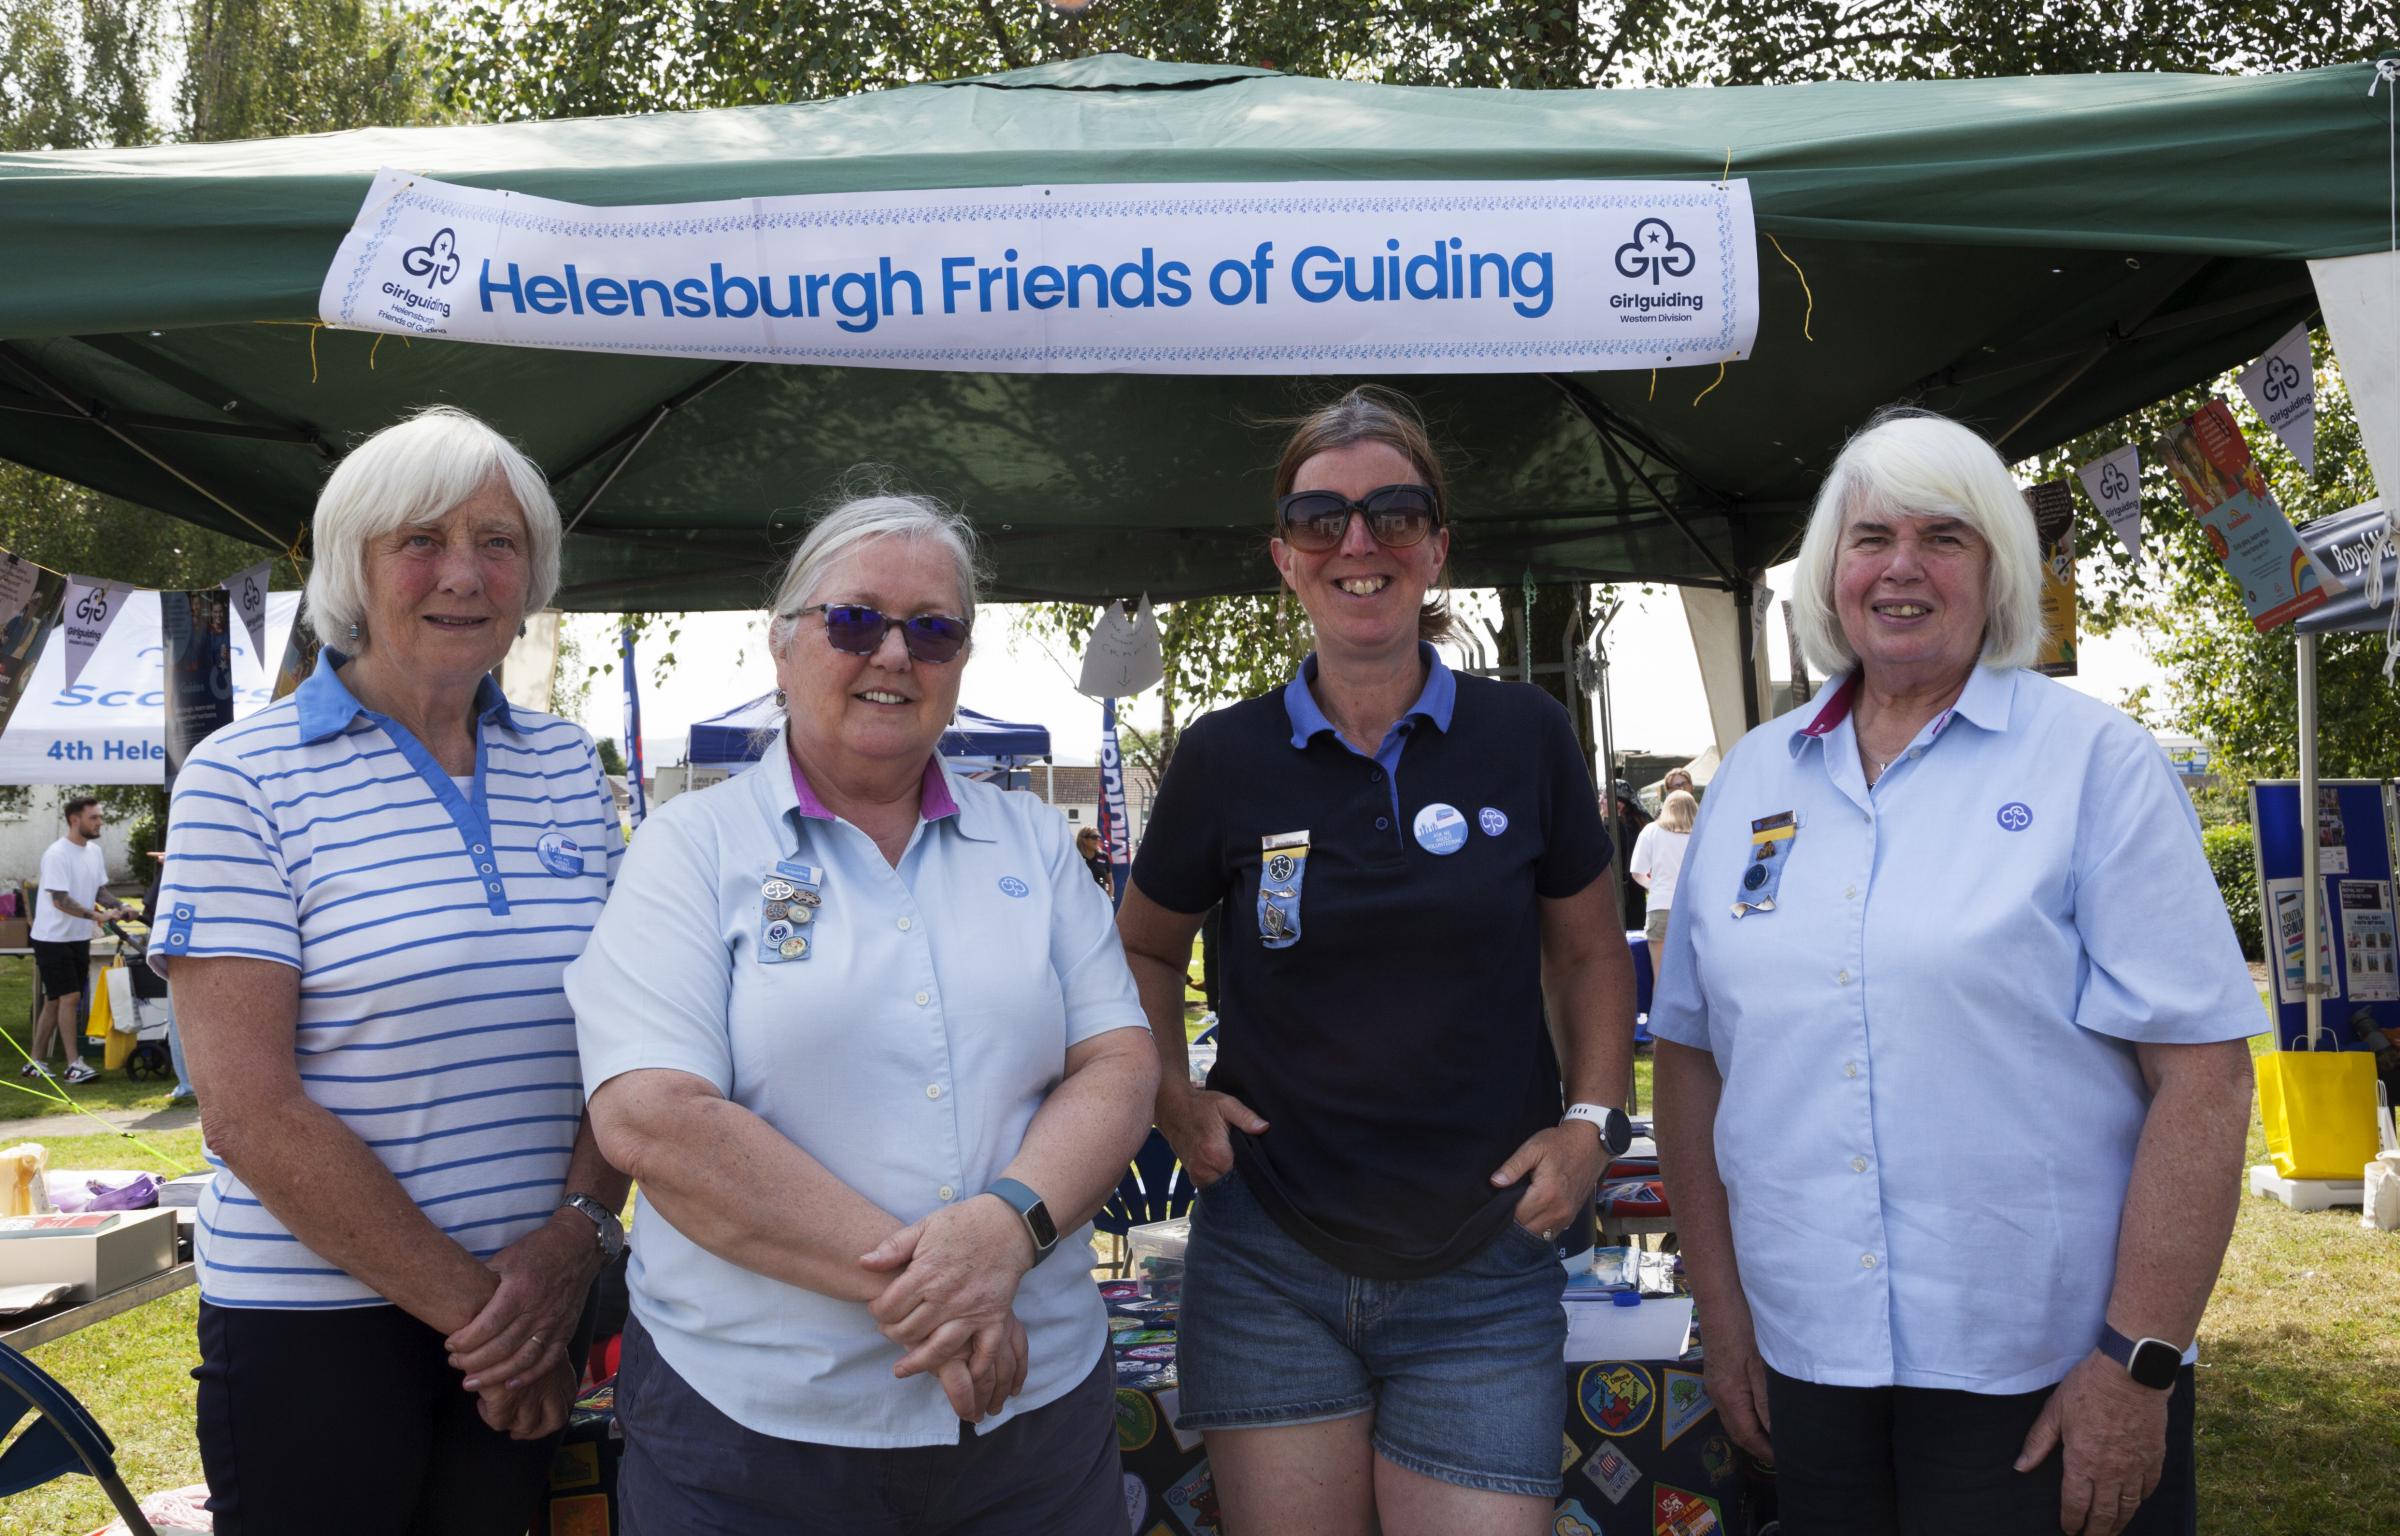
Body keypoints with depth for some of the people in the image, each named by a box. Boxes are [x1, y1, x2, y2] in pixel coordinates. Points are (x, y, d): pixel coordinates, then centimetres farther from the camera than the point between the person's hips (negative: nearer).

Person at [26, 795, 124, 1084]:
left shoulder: (95, 851, 7)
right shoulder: (56, 854, -17)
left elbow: (100, 889, 13)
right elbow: (60, 900, -22)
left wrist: (117, 908, -6)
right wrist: (96, 915, -31)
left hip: (79, 938, 8)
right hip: (53, 938, -8)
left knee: (55, 1000, 11)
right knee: (69, 997, -9)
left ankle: (35, 1063, 19)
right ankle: (73, 1064, -5)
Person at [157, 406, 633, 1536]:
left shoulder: (567, 767, 7)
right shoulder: (244, 777, -7)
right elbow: (249, 1110, -14)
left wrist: (578, 1235, -10)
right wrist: (468, 1303, -13)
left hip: (535, 1307, 4)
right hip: (316, 1321, -4)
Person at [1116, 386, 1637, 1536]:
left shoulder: (1523, 738, -1)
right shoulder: (1227, 757, -1)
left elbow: (1587, 955, 11)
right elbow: (1145, 946, 16)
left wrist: (1589, 1120, -1)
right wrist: (1171, 1097, 2)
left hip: (1484, 1281, 0)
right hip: (1269, 1272, 0)